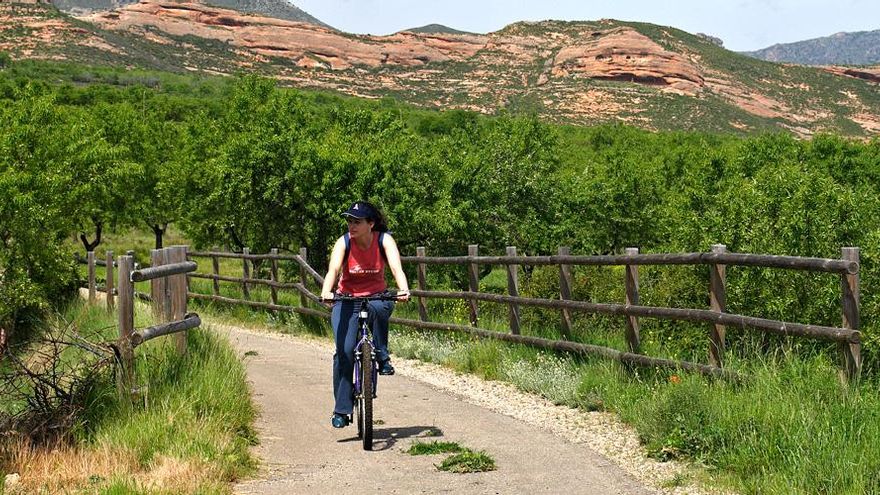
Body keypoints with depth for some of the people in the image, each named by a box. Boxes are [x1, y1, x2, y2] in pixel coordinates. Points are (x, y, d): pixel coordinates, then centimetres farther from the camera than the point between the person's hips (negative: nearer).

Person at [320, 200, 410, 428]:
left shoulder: (384, 240, -15)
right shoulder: (344, 242, -15)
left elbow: (396, 267, -29)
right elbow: (333, 269, -31)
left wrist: (403, 289, -49)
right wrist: (326, 292, -51)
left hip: (376, 296, 0)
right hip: (347, 300, 0)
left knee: (378, 308, -38)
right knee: (344, 351, -14)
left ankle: (382, 357, -18)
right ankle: (342, 410, -5)